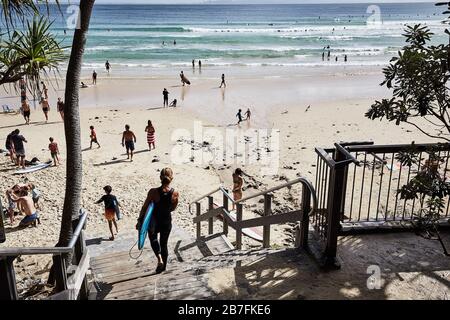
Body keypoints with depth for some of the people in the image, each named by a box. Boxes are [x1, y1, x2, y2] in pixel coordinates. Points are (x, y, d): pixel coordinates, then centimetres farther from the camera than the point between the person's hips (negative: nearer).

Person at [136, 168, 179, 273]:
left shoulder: (153, 192, -23)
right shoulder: (175, 194, -16)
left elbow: (144, 207, -13)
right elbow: (172, 208, 0)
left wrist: (139, 220, -2)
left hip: (154, 223, -2)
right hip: (167, 222, 2)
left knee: (153, 238, 30)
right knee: (164, 244, 24)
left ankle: (160, 259, 9)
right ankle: (163, 266, 39)